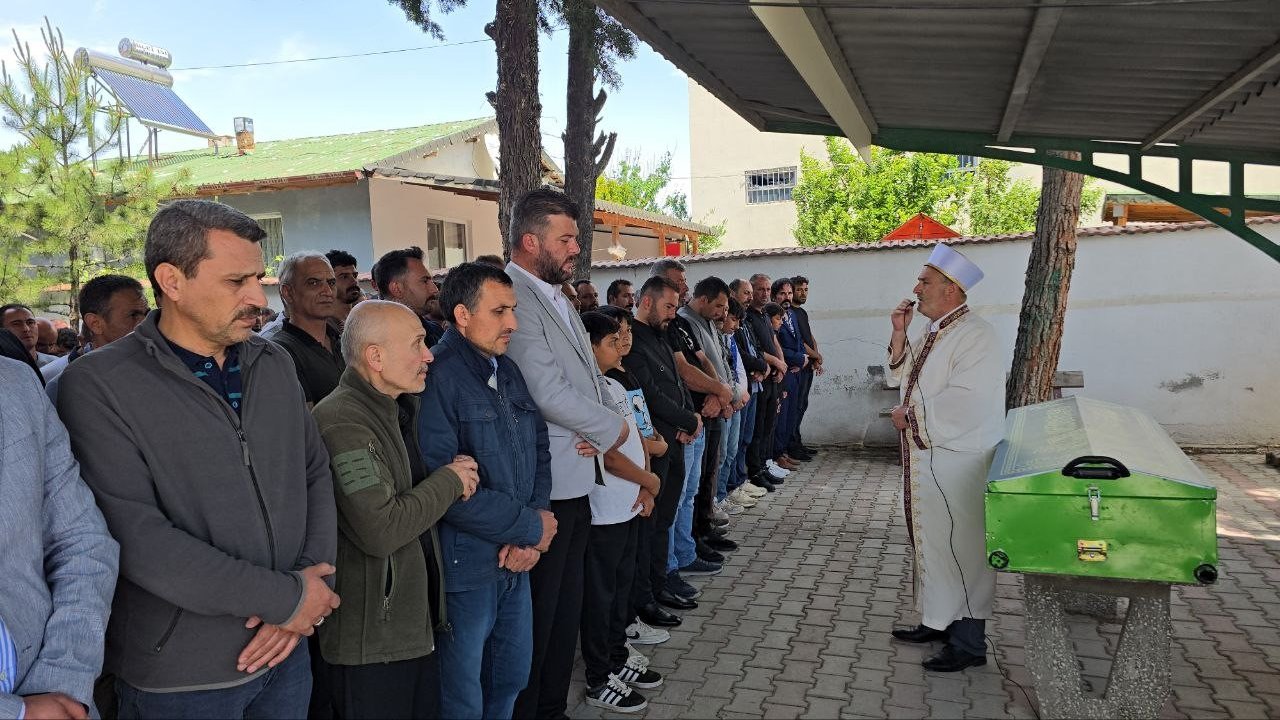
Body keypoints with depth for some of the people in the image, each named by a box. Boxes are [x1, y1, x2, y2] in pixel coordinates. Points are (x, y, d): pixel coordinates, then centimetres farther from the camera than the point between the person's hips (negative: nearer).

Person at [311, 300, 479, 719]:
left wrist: (458, 477, 1)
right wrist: (450, 481, -14)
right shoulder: (342, 421, -21)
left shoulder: (402, 409, 10)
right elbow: (380, 531, -27)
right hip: (370, 642, -9)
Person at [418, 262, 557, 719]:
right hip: (466, 567, -7)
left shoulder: (508, 372, 9)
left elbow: (539, 450, 10)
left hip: (517, 560, 8)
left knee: (512, 679, 23)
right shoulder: (436, 378, -18)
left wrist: (531, 536, -6)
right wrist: (530, 527, -16)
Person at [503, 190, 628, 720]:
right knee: (538, 614, 4)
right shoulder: (516, 299, -17)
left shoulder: (557, 298, 14)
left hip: (576, 482, 10)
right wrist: (612, 428, -9)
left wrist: (596, 430, -5)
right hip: (544, 489, -9)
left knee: (566, 607, 19)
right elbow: (548, 392, -24)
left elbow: (588, 376, 16)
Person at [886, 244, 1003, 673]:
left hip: (957, 464, -9)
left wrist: (910, 417, -15)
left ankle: (969, 644, 12)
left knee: (961, 549, 0)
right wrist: (899, 333, 3)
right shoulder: (931, 334, 12)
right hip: (925, 460, 9)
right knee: (932, 542, 18)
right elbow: (900, 377, 16)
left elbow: (965, 404, -26)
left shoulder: (975, 337, -18)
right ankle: (939, 622, 33)